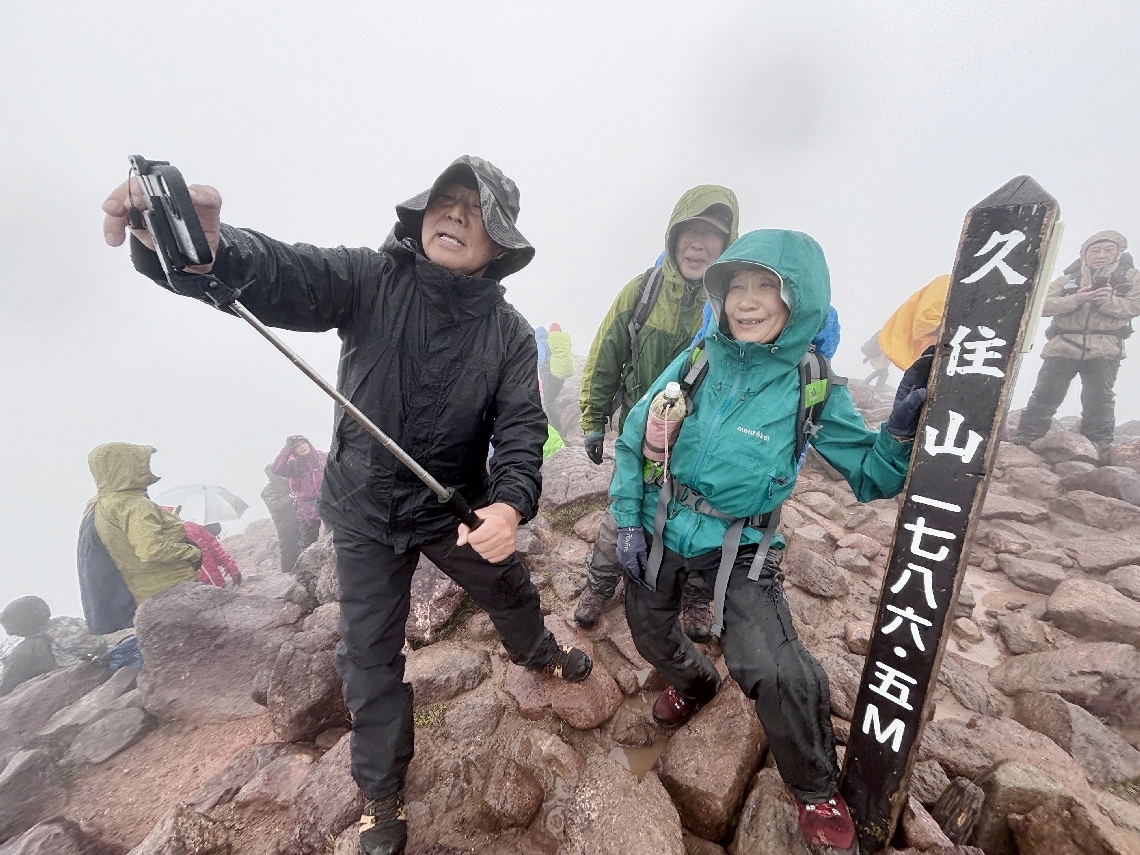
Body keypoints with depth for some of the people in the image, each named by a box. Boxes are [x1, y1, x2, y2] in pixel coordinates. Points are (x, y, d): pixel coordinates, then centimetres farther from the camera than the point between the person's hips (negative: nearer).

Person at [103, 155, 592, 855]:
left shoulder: (510, 333, -11)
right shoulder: (371, 279, -12)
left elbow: (522, 428, -19)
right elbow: (277, 273, -28)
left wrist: (510, 504, -38)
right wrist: (199, 244, -51)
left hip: (458, 508, 1)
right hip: (365, 513, 0)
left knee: (511, 591, 23)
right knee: (370, 655, 12)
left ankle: (538, 653, 61)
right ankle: (382, 791, 41)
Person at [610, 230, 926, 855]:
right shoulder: (695, 362, -7)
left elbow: (871, 477, -4)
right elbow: (633, 440, -1)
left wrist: (902, 426, -23)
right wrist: (627, 519, -5)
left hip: (740, 547, -2)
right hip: (657, 529, 3)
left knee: (773, 669, -18)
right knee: (650, 635, 19)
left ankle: (817, 791, 18)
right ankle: (694, 683, 57)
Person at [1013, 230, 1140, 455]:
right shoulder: (1066, 280, 13)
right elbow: (1043, 304, -2)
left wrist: (1109, 301, -17)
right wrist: (1076, 299, -17)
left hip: (1104, 350, 1)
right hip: (1062, 346, 0)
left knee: (1099, 400, 1)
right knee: (1045, 395, -2)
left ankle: (1101, 448, 11)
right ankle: (1022, 441, 1)